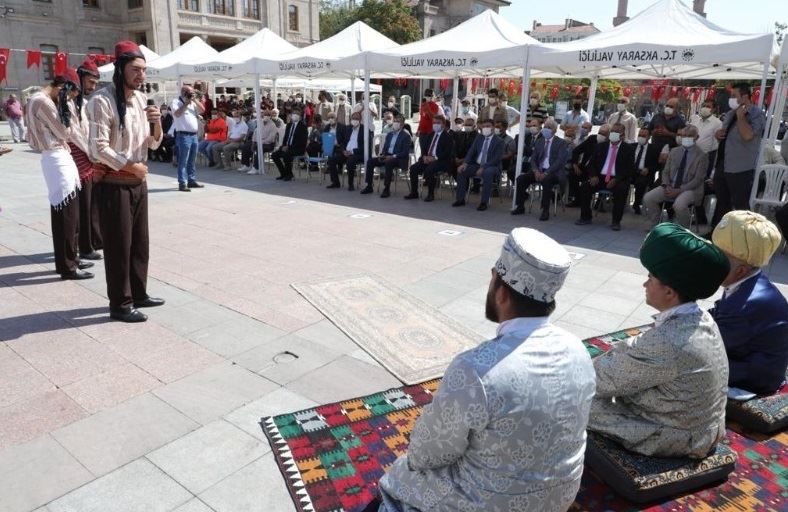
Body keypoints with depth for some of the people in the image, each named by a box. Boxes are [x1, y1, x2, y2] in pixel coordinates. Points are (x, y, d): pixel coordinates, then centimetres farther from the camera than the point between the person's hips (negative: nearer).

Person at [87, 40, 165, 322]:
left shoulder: (141, 98, 9)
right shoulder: (102, 99, -14)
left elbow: (153, 144, 11)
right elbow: (99, 148, -19)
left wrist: (157, 123, -7)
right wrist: (132, 166, -12)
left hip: (139, 182, 7)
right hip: (114, 183, -7)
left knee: (140, 241, 14)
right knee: (118, 244, 0)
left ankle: (138, 294, 28)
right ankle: (120, 304, 11)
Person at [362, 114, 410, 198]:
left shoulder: (406, 136, -4)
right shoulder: (389, 134, 18)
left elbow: (405, 153, -13)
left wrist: (393, 156, -23)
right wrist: (382, 155, -4)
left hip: (398, 159, -7)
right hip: (387, 156, 7)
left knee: (388, 163, -38)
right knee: (370, 161, -9)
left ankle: (386, 189, -33)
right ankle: (369, 186, -5)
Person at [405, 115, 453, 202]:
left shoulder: (448, 136, -3)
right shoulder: (431, 135, 19)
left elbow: (447, 153, -14)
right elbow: (426, 148, 18)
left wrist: (435, 158, -23)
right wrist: (424, 156, -4)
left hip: (441, 161, -7)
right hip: (428, 159, 7)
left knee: (429, 169, -34)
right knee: (413, 168, -12)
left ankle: (431, 194, -20)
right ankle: (414, 193, -4)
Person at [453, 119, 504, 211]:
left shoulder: (499, 141, -6)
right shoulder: (479, 137, 11)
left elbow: (497, 159, -15)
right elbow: (471, 151, 5)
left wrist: (483, 168, -26)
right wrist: (465, 163, -13)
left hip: (491, 166, -5)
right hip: (477, 165, 6)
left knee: (487, 173, -38)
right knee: (461, 170, -14)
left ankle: (483, 202, -32)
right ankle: (460, 199, -8)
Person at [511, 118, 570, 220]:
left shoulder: (561, 143, 0)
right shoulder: (539, 142, 17)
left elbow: (559, 161, -12)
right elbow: (533, 159, 12)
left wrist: (546, 173, -24)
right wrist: (536, 171, -10)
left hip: (553, 172, -5)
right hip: (539, 171, 5)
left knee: (546, 181, -38)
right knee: (521, 178, -18)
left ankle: (545, 211, -28)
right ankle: (520, 207, -8)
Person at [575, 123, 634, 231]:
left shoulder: (628, 149, 4)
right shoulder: (601, 146, 14)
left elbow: (630, 169, -4)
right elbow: (592, 163, 13)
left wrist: (616, 179, -20)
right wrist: (593, 176, -9)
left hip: (617, 180, -3)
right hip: (600, 177, 3)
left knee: (621, 189, -34)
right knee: (584, 186, -22)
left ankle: (616, 221, -20)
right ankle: (585, 217, -8)